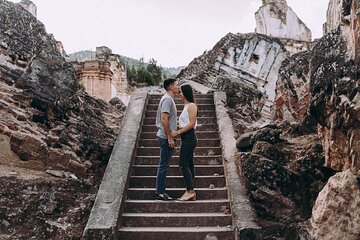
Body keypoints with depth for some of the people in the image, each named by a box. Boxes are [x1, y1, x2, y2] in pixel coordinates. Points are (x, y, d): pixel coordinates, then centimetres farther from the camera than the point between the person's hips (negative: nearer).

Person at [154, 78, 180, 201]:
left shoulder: (168, 99, 17)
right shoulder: (167, 99, -15)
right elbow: (164, 119, -23)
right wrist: (170, 138, -22)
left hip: (166, 137, 11)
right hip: (166, 138, -11)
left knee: (164, 165, 13)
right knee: (164, 165, -5)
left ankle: (161, 191, 19)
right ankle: (160, 193, 1)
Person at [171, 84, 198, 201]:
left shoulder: (191, 106, -10)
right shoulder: (186, 106, 19)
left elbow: (192, 123, -18)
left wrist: (178, 132, -19)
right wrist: (177, 131, 6)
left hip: (189, 138, -10)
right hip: (187, 139, 10)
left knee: (183, 165, -10)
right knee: (189, 165, 9)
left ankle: (190, 191, -5)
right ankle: (191, 192, 13)